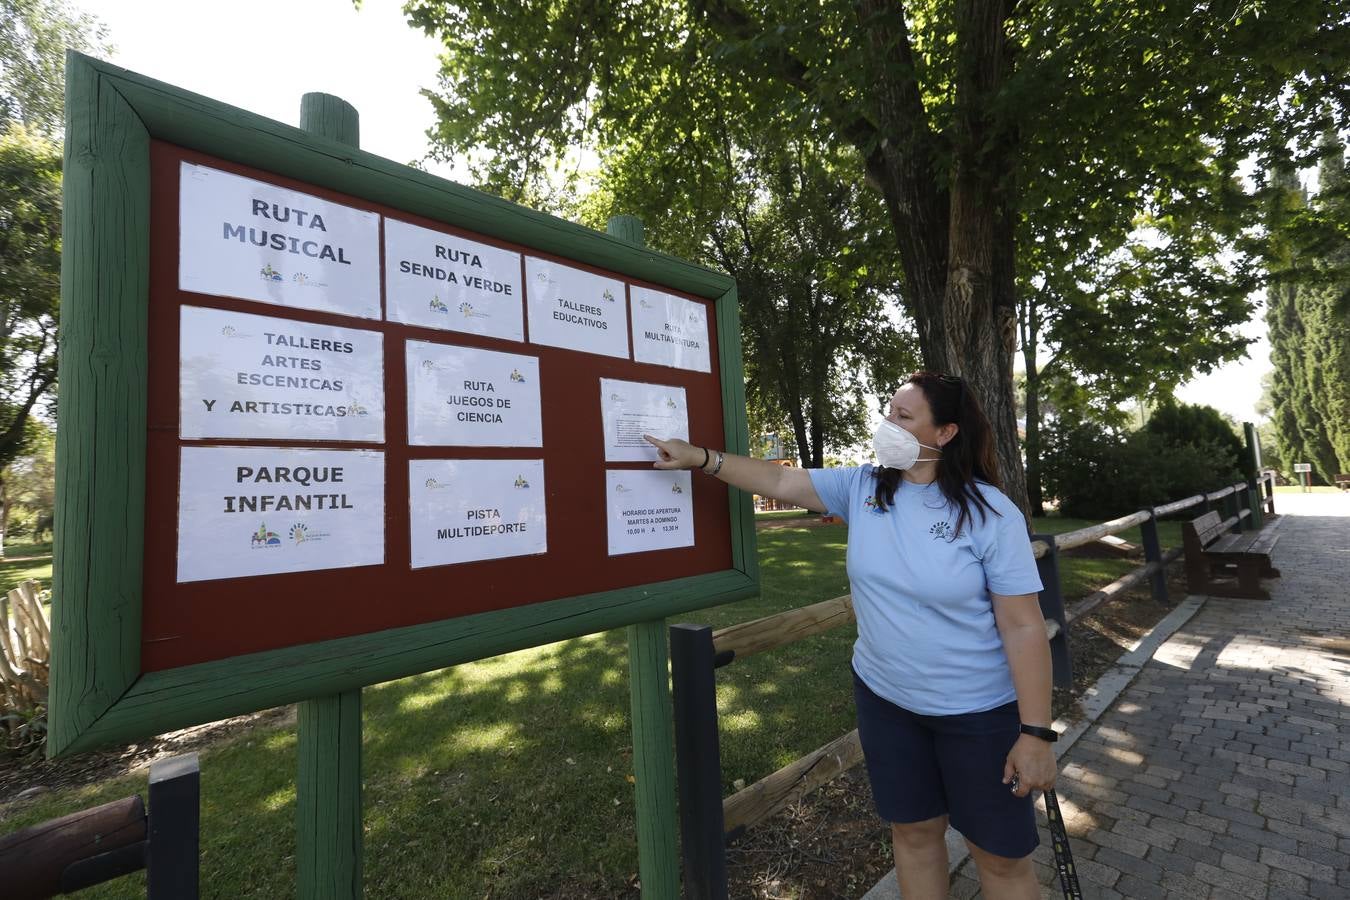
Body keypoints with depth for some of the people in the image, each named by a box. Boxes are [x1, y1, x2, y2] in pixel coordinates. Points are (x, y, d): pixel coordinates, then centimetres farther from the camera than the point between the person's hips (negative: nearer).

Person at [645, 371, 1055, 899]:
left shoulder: (991, 513, -17)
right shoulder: (861, 488, -6)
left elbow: (1024, 627, -15)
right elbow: (780, 482, -4)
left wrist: (1036, 732, -14)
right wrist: (698, 457, -10)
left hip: (978, 711, -3)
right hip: (883, 698, 4)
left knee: (1001, 855, 16)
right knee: (913, 833, 22)